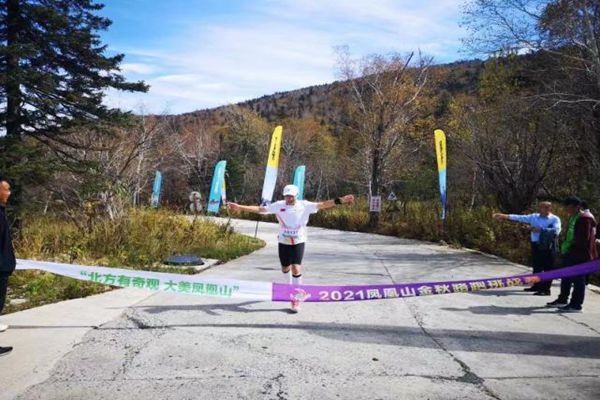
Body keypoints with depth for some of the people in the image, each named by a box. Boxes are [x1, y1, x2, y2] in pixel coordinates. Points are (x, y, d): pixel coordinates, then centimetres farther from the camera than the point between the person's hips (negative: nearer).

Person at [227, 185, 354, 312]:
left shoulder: (305, 205, -9)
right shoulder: (278, 205, -8)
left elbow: (322, 205, -16)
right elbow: (259, 209, -9)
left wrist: (340, 200, -28)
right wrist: (239, 207, -15)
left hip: (299, 242, -2)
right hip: (283, 242, 2)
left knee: (296, 267, -13)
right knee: (285, 268, 16)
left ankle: (296, 298, 1)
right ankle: (290, 285, 50)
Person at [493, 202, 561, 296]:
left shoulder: (555, 219, -5)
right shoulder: (534, 217, 8)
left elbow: (556, 231, -20)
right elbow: (520, 218, 2)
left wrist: (540, 230, -20)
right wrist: (504, 216, -7)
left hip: (548, 247, -6)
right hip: (536, 245, 6)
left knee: (548, 268, -1)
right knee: (537, 267, 15)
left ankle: (546, 289, 5)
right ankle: (537, 286, 28)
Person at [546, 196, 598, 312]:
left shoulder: (585, 219, -15)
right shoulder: (572, 217, 15)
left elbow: (583, 238, -20)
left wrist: (572, 249, -17)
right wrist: (565, 247, 11)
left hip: (580, 255, -10)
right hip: (570, 253, 10)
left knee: (578, 280, -3)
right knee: (566, 278, 17)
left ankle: (576, 305, 2)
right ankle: (563, 299, 29)